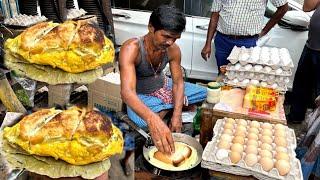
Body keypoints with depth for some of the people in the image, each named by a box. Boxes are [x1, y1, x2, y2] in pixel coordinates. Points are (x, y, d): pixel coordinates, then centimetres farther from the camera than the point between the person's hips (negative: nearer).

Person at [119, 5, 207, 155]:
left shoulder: (173, 50, -17)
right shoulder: (131, 49, -34)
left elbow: (178, 82, -13)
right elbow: (127, 92, -46)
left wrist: (177, 115, -31)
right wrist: (152, 119, -64)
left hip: (163, 86, 4)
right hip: (139, 95, -4)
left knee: (204, 93, -2)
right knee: (142, 121, -37)